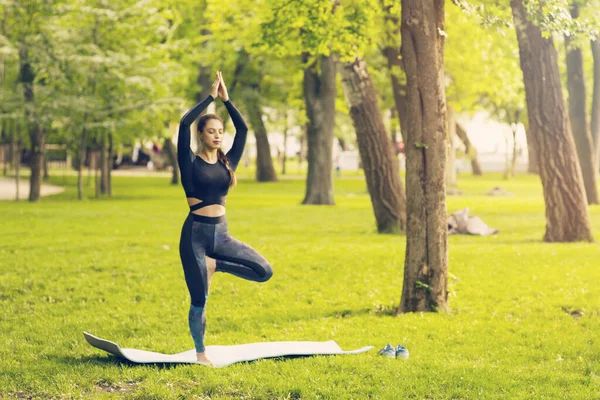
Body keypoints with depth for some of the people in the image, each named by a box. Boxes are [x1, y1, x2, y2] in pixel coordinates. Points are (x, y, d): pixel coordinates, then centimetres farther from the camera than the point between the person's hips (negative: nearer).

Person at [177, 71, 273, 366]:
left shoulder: (227, 162, 9)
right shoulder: (191, 163, -3)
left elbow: (243, 128, 3)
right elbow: (184, 123, -16)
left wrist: (226, 100, 0)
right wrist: (210, 96, -10)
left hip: (221, 234, 5)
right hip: (195, 234, -5)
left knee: (264, 271, -9)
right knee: (200, 300, -2)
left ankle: (214, 265, 9)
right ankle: (200, 353, 15)